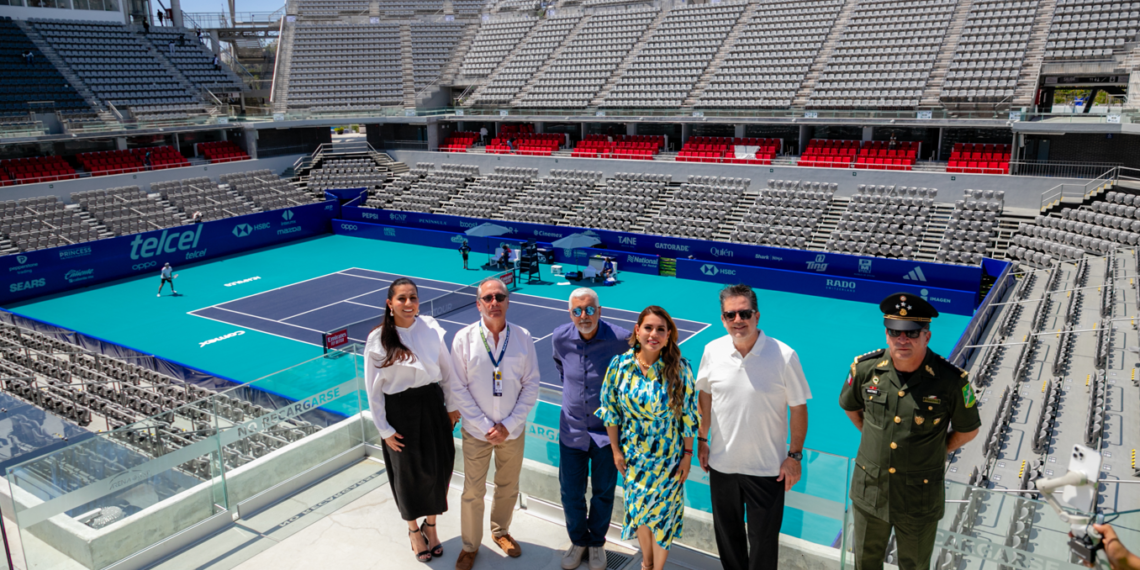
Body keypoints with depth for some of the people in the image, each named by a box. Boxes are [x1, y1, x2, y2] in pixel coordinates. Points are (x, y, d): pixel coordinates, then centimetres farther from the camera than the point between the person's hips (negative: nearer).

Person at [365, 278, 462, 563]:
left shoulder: (430, 328, -7)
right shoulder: (378, 339, -10)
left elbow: (446, 371, 2)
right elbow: (373, 389, -6)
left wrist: (452, 406, 6)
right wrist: (384, 429, -6)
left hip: (432, 404, 2)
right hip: (399, 410, -2)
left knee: (437, 467, 11)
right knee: (408, 473, 13)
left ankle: (431, 525, 36)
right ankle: (414, 530, 37)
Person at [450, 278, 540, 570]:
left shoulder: (523, 338, -9)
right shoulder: (464, 338, -12)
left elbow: (531, 386, -4)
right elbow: (459, 388, -10)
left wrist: (508, 425, -11)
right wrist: (485, 427, -14)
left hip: (513, 431, 2)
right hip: (476, 432, -1)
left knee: (508, 488, 19)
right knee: (473, 492, 9)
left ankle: (501, 532, 44)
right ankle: (470, 545, 32)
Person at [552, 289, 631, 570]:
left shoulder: (621, 339, -21)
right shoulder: (560, 338, -10)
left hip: (606, 430, -2)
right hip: (572, 428, 2)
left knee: (603, 492, 14)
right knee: (570, 493, 11)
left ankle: (596, 542, 38)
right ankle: (578, 540, 36)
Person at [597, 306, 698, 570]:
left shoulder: (679, 368, -16)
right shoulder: (620, 364, -12)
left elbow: (689, 414, -8)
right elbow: (610, 409, -2)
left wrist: (688, 454, -6)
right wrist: (616, 450, 0)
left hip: (668, 456, -2)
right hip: (633, 454, 2)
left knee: (662, 511, 10)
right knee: (637, 508, 18)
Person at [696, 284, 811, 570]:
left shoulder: (784, 356, -16)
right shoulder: (712, 351, -7)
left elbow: (798, 408, -7)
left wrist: (794, 455, -7)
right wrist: (702, 440, 11)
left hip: (767, 468, -3)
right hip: (721, 463, 3)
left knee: (763, 541, 10)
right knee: (727, 535, 20)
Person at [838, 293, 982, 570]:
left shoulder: (952, 381, -19)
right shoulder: (865, 368, -12)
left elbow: (967, 430, -2)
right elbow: (850, 405, 10)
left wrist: (936, 451, 0)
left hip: (919, 501, -2)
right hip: (869, 492, 2)